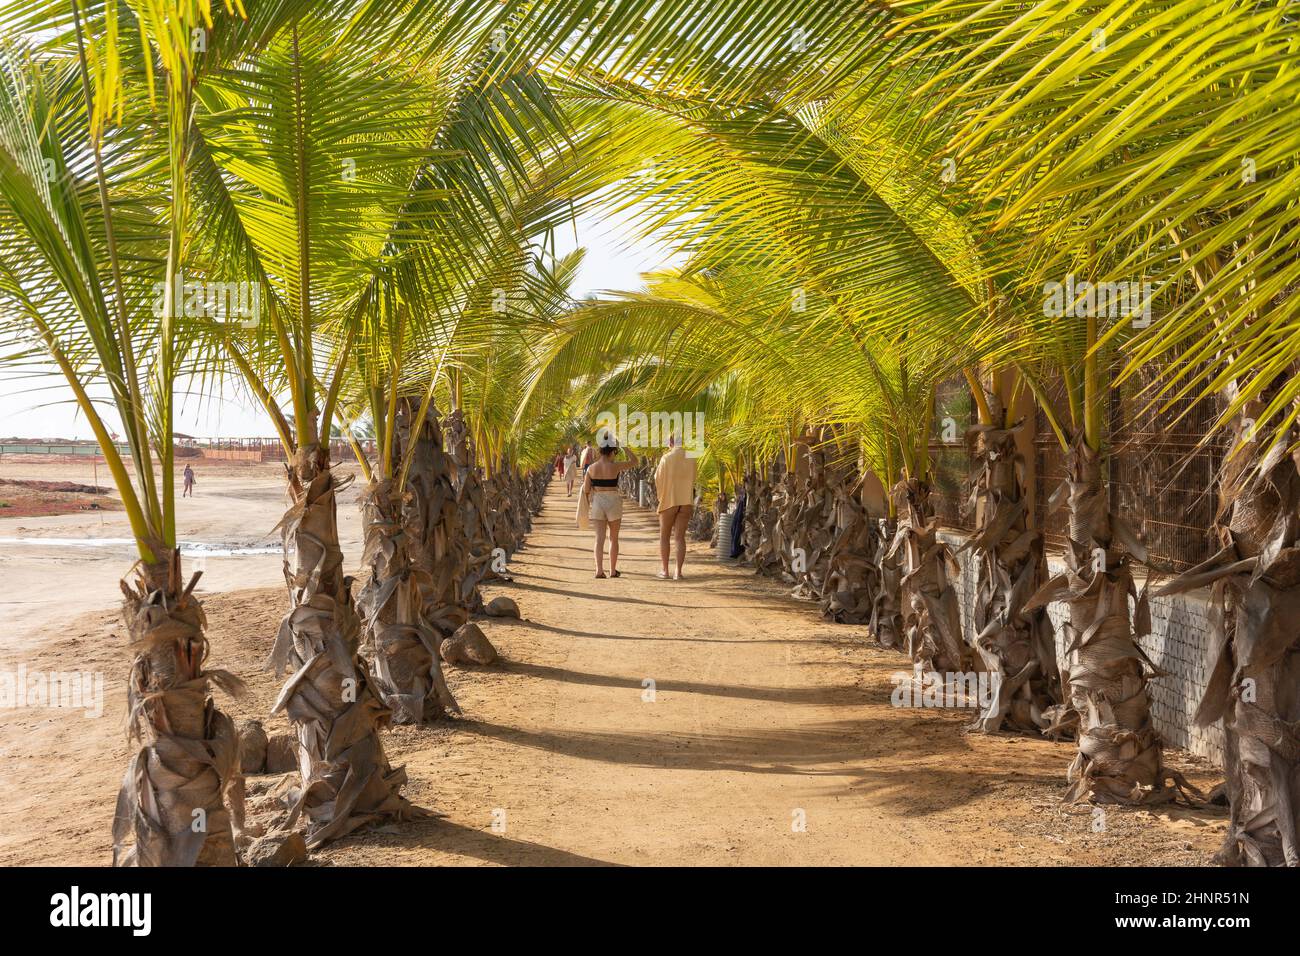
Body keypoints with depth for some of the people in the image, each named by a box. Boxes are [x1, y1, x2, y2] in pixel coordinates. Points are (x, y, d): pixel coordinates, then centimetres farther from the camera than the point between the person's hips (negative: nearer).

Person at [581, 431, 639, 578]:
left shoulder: (591, 468, -4)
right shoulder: (615, 466, -12)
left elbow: (586, 490, 1)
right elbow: (635, 462, 2)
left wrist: (589, 502, 19)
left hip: (597, 502, 2)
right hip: (613, 502, -2)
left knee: (600, 537, 2)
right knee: (613, 538, 12)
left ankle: (599, 570, -9)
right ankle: (613, 570, 17)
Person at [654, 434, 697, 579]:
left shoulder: (666, 459, -11)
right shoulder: (691, 459, 0)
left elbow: (658, 480, -3)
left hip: (669, 501, -3)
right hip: (686, 501, 3)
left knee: (664, 536, 10)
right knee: (680, 537, 4)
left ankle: (664, 570, 10)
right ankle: (678, 571, -1)